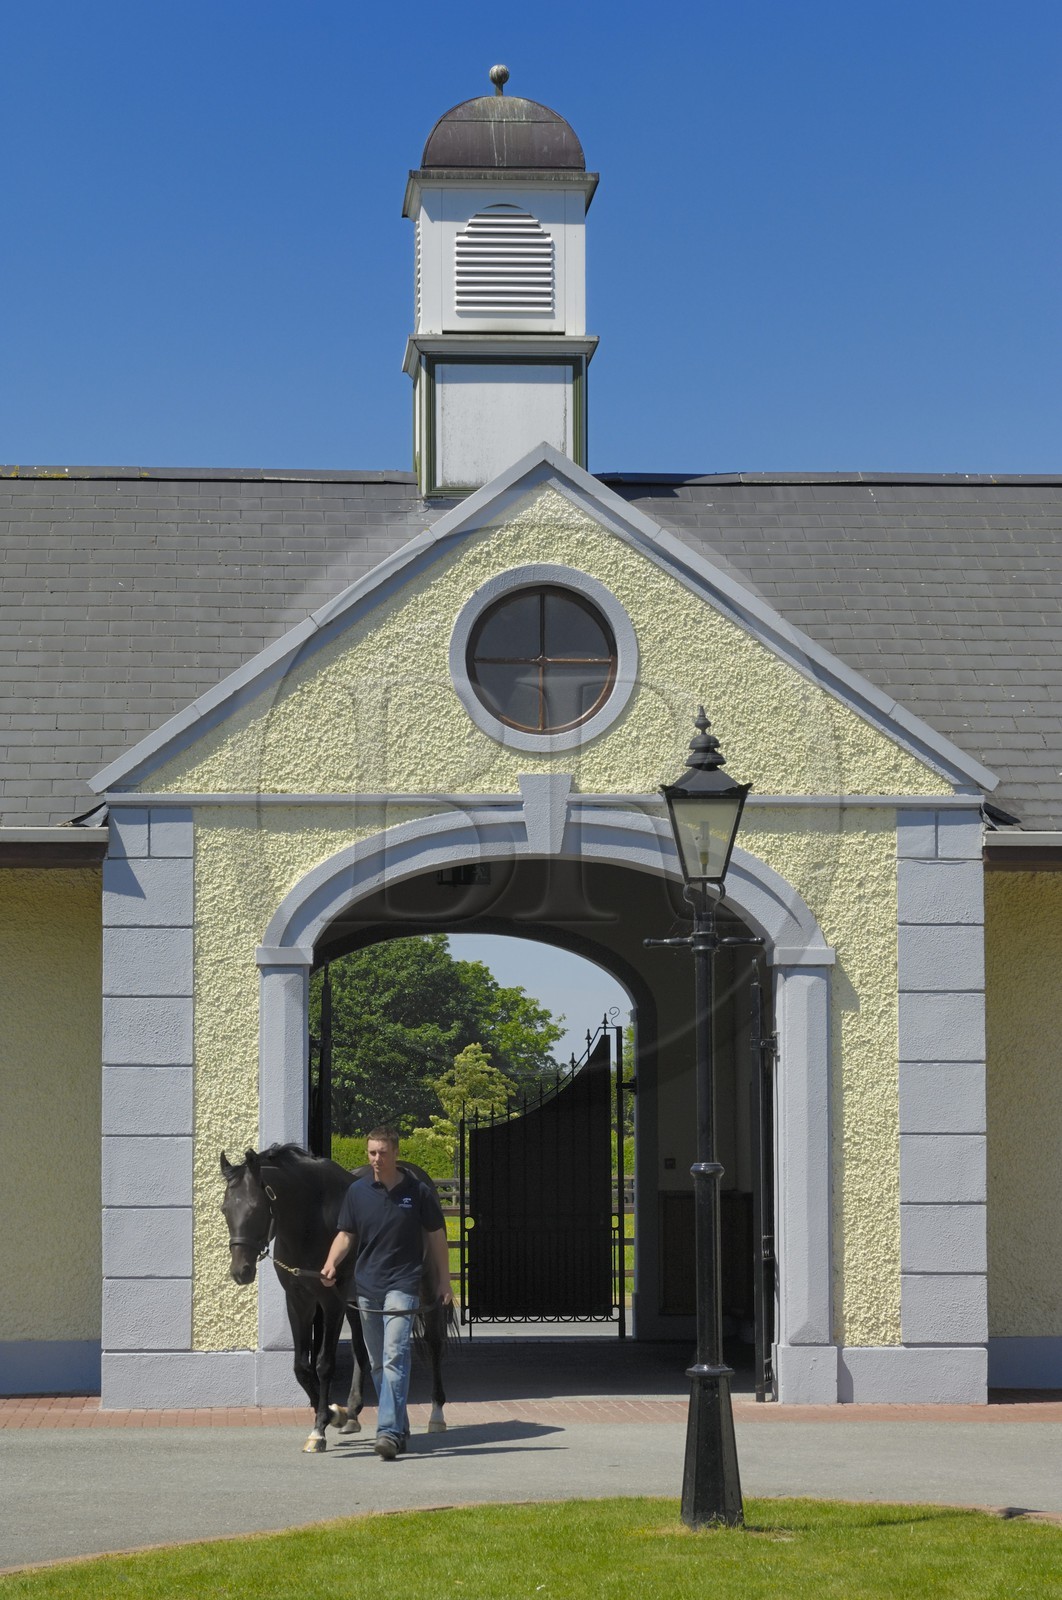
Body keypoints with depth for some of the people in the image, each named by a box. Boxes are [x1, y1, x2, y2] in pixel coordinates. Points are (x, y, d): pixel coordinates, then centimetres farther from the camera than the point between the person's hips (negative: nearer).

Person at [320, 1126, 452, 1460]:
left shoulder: (419, 1192, -2)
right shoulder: (357, 1192, 5)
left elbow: (436, 1237, 5)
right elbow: (345, 1234, 7)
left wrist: (443, 1282, 5)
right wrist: (331, 1264, -12)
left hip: (402, 1285, -4)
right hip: (366, 1286, 4)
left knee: (394, 1357, -17)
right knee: (378, 1364, 11)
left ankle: (389, 1433, -22)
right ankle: (399, 1428, 24)